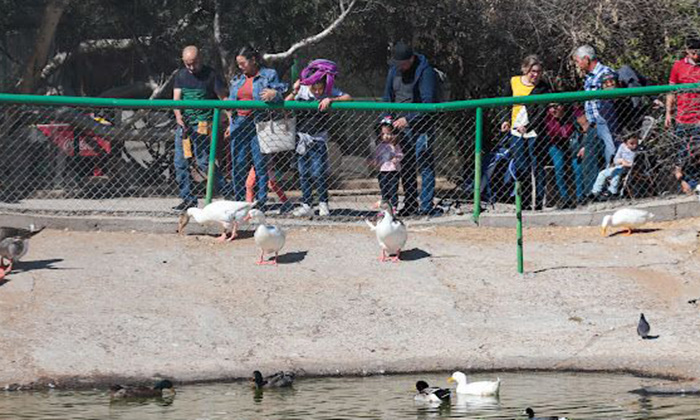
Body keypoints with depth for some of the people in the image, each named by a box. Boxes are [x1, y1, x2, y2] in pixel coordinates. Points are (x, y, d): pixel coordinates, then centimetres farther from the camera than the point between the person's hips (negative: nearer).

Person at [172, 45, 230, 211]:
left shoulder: (210, 75, -2)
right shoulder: (181, 75, 13)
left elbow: (224, 99, -2)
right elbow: (176, 98, 8)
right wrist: (178, 115, -12)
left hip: (203, 124, -6)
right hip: (184, 124, 6)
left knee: (203, 162, -12)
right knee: (180, 163, 3)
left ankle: (227, 193, -2)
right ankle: (188, 199, 11)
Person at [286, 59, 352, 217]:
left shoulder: (329, 90, -7)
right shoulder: (302, 90, -5)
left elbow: (348, 98, -17)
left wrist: (330, 100, -29)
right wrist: (294, 93, -22)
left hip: (319, 138, -2)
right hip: (301, 137, 2)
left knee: (318, 172, -8)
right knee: (303, 173, 5)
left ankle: (323, 203, 7)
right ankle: (306, 205, 11)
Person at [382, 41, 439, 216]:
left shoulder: (425, 71, -13)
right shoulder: (394, 71, 9)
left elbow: (428, 102, -19)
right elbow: (387, 97, 16)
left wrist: (408, 119, -24)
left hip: (422, 125, -7)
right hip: (402, 125, 7)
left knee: (424, 164, -10)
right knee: (406, 167, 9)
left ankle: (426, 206, -11)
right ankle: (410, 205, 16)